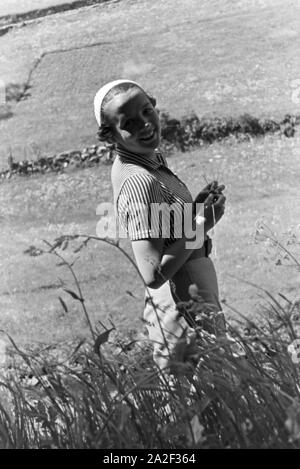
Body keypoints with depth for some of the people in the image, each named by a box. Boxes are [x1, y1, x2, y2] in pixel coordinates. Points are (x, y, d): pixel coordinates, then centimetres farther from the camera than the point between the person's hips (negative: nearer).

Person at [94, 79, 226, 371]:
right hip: (186, 317, -9)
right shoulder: (139, 182, -26)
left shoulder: (152, 160, 3)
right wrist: (202, 224, -22)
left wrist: (196, 205, -2)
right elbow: (153, 275, -29)